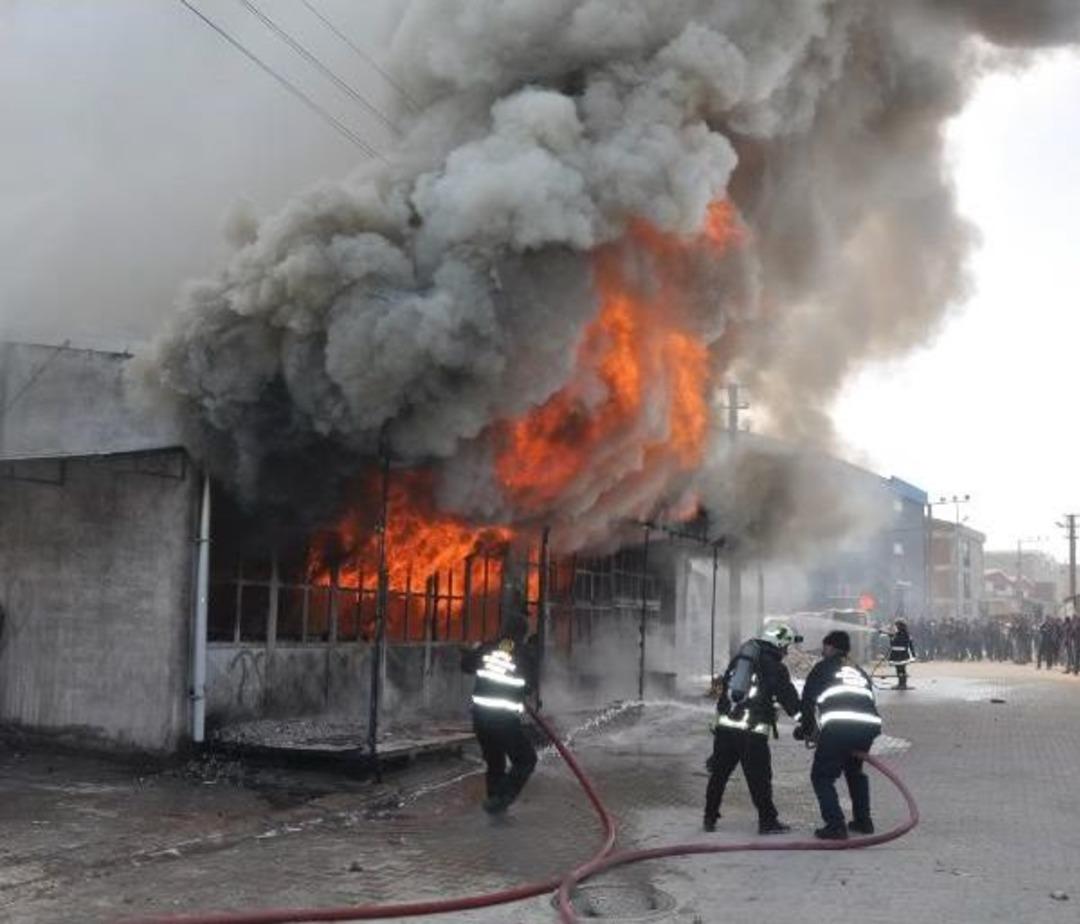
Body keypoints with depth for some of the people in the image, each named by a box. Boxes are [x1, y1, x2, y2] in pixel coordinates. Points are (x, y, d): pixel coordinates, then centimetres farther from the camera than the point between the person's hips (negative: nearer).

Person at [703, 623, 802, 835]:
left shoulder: (739, 658, 15)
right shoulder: (776, 667, -2)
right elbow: (790, 700, -2)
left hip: (725, 725, 5)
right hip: (752, 731, -5)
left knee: (719, 773, 14)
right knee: (759, 777, 6)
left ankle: (710, 818, 20)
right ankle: (767, 821, 13)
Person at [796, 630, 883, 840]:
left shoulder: (823, 667, 16)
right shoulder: (860, 673, 30)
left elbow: (807, 700, 11)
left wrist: (807, 729, 26)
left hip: (837, 728, -6)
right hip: (868, 727, 6)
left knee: (822, 776, 8)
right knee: (855, 771, 31)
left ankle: (835, 825, -3)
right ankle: (863, 821, 31)